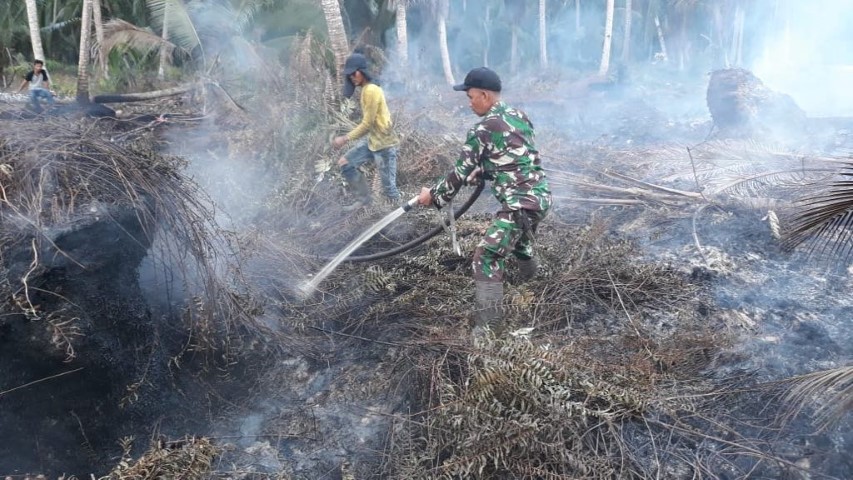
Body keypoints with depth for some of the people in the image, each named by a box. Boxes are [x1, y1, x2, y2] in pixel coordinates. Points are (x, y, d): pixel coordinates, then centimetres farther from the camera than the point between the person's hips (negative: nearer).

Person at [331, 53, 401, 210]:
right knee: (345, 163, 9)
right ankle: (363, 199, 19)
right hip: (371, 140, 10)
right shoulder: (367, 89, 10)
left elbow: (368, 124, -19)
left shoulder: (371, 91, -20)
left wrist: (346, 138, -14)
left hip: (383, 143, -10)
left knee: (388, 186, -5)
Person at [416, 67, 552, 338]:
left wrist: (433, 196, 8)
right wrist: (480, 173, 32)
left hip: (520, 203, -9)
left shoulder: (482, 129, -11)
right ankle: (528, 270, 61)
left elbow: (461, 173, -5)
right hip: (541, 196, 9)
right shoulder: (520, 116, 11)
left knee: (486, 259, -4)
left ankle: (489, 323, -2)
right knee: (518, 232, 37)